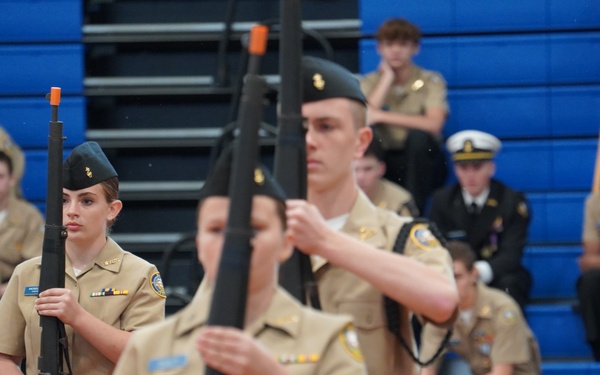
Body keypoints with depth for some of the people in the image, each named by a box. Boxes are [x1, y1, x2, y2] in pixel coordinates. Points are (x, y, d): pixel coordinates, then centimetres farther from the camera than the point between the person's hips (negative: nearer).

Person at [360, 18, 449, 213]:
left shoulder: (431, 81, -5)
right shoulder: (370, 82, 3)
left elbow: (433, 124, -23)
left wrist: (382, 116, -24)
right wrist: (387, 77, -10)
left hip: (421, 163, -2)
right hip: (386, 163, 2)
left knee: (418, 136, -33)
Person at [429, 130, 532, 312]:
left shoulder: (512, 202, -5)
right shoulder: (442, 200, 3)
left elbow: (510, 256, -15)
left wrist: (480, 271, -38)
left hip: (497, 278, -1)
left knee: (508, 283, -35)